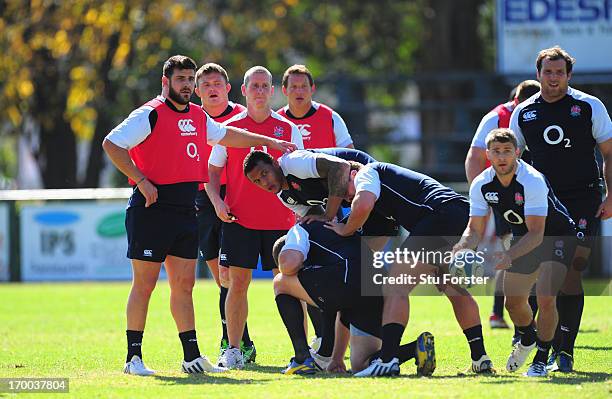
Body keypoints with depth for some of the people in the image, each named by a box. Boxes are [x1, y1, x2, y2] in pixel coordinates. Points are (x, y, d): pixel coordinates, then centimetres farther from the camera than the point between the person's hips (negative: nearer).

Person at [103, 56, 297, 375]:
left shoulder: (198, 116, 15)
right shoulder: (150, 114, -8)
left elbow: (227, 135, 32)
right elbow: (111, 144, -14)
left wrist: (271, 142, 34)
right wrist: (141, 181, -17)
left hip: (185, 210, 7)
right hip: (151, 207, -7)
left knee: (184, 284, 8)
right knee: (144, 284, -4)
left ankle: (192, 357, 10)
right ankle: (133, 358, 0)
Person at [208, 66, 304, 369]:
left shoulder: (288, 128, 7)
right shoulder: (229, 128, 5)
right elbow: (212, 171, 10)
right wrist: (217, 201, -6)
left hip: (281, 219, 1)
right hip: (239, 219, 0)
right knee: (237, 283, -3)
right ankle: (233, 351, 3)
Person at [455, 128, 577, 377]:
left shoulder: (533, 181, -33)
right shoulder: (481, 185, -15)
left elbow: (536, 233, -37)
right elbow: (475, 229, -6)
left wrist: (509, 256, -51)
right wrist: (459, 249, -28)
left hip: (557, 236, -6)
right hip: (523, 239, 6)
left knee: (545, 298, -23)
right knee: (513, 301, 9)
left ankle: (541, 360, -5)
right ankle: (527, 340, 43)